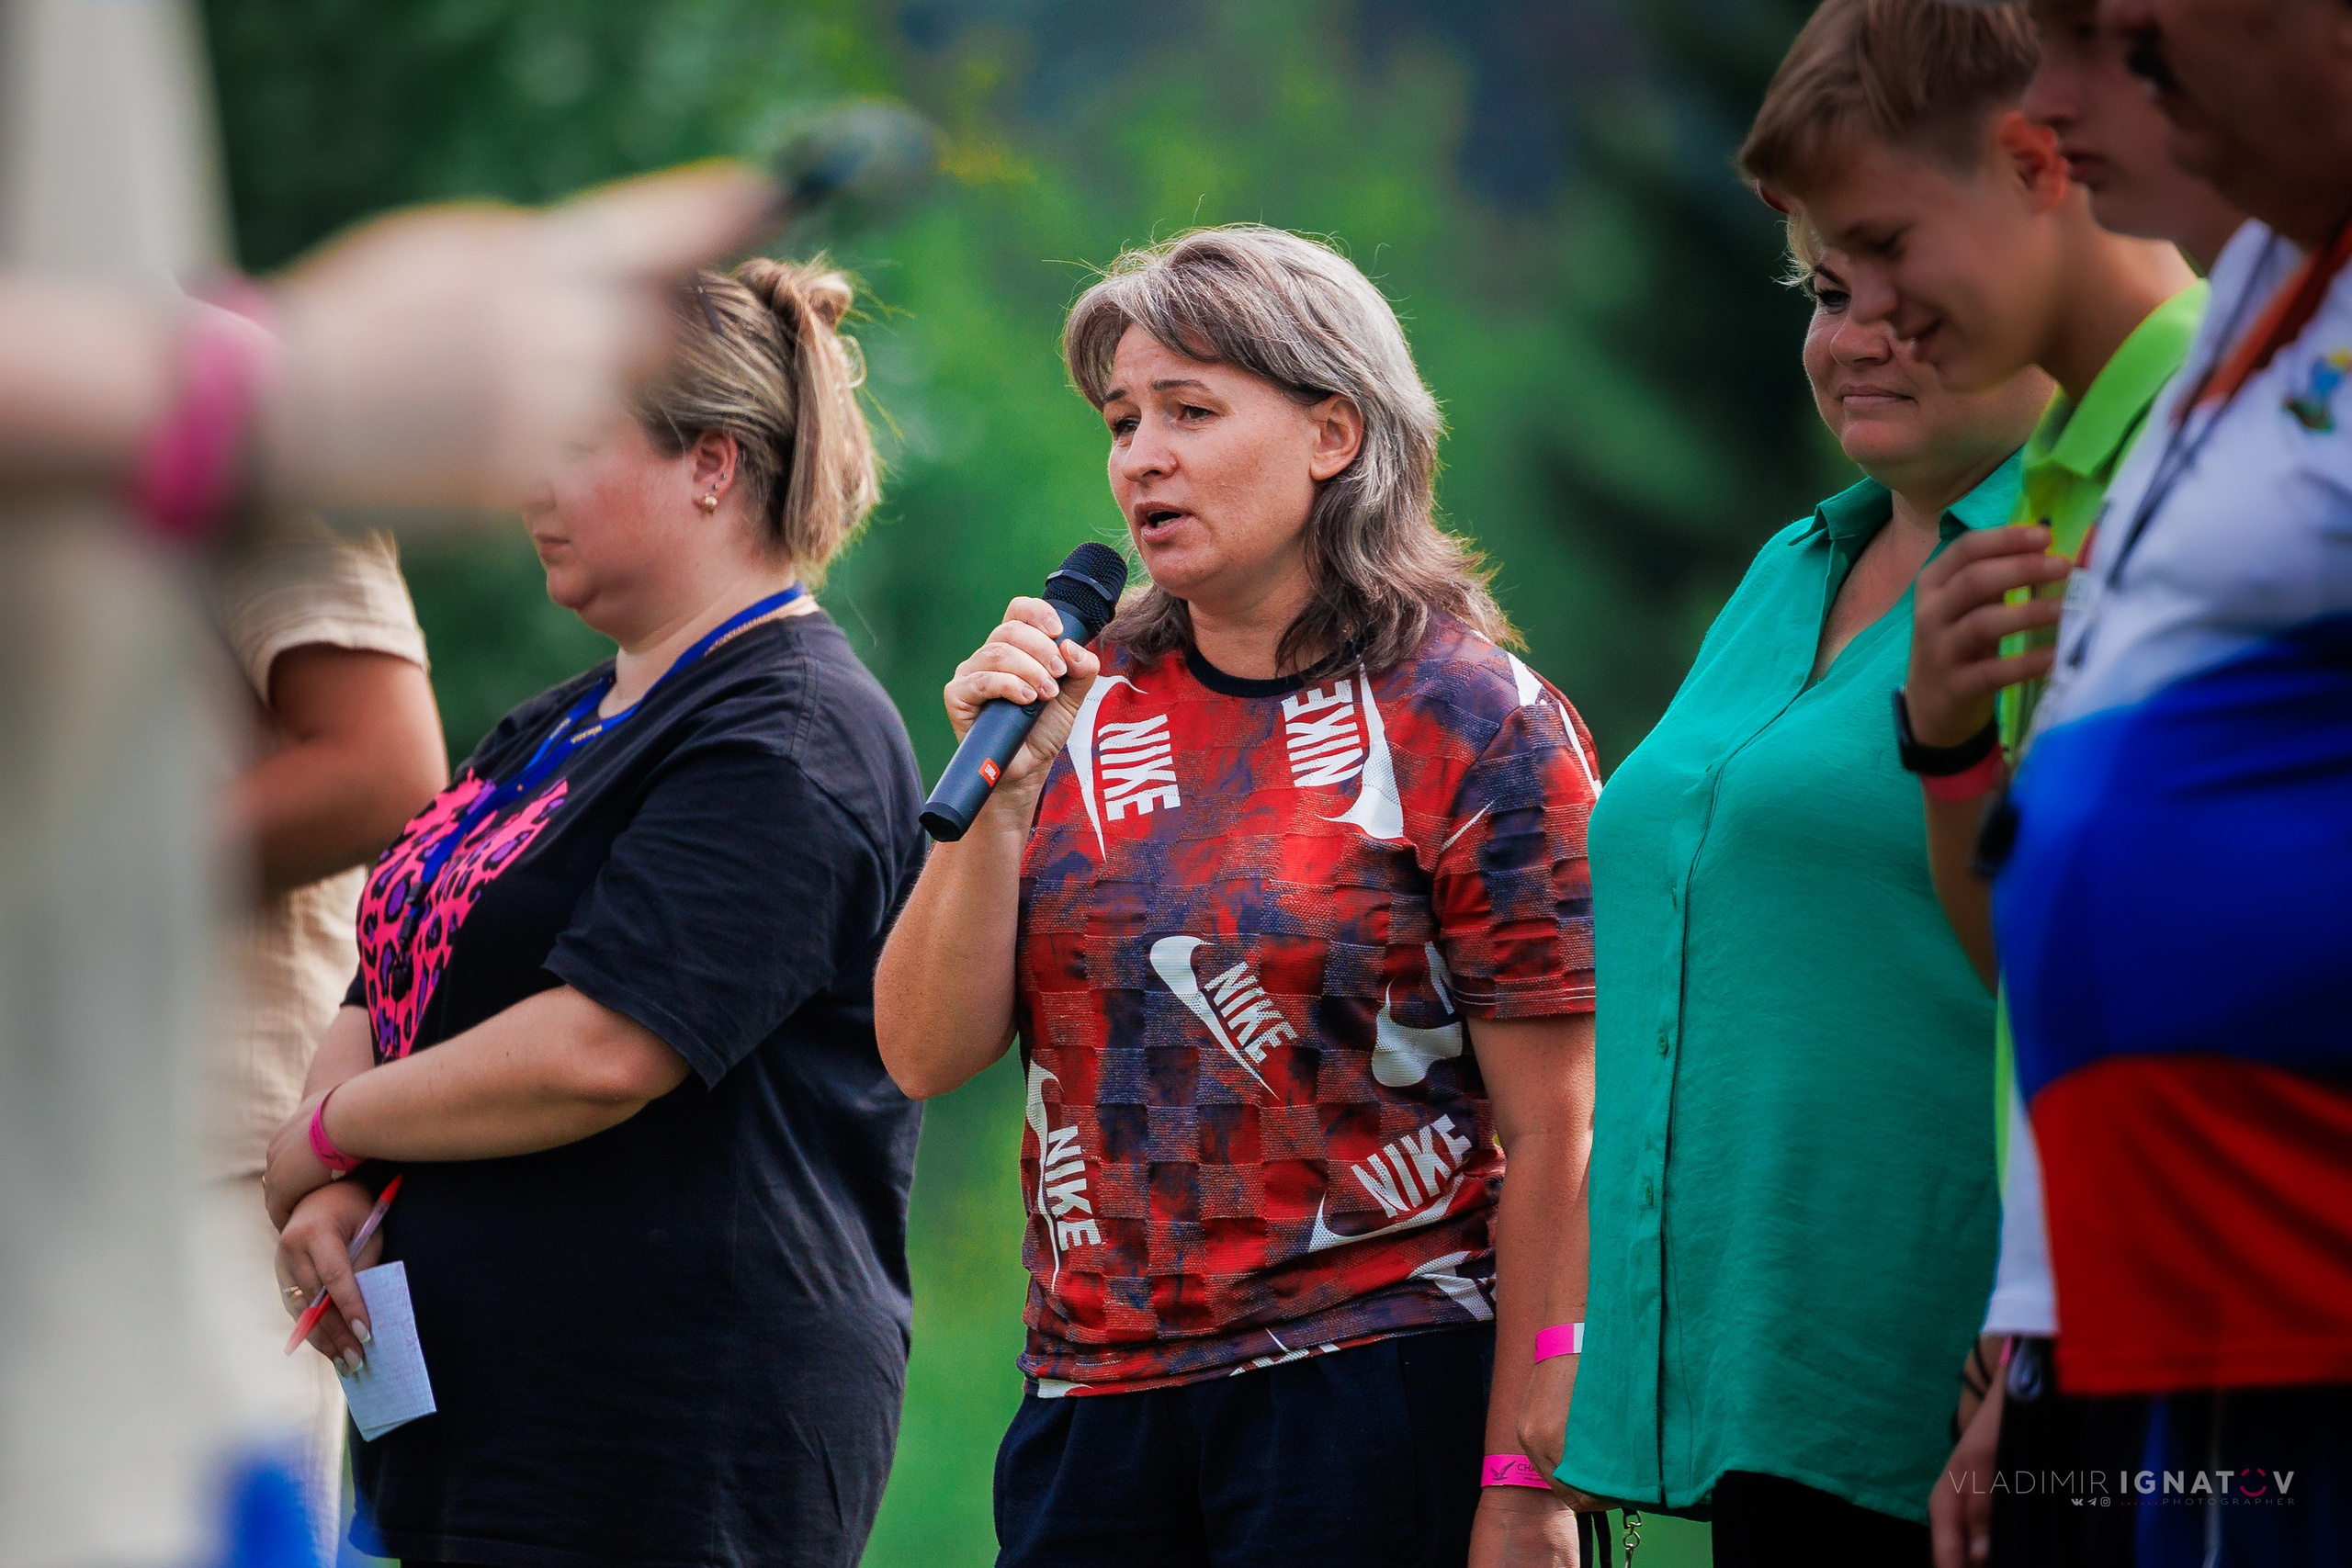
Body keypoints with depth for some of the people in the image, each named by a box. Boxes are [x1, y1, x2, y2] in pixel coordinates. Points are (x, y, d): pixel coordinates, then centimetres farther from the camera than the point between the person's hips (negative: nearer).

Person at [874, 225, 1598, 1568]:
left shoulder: (1474, 723, -4)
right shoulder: (1084, 708, 9)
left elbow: (1555, 1139, -7)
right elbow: (927, 1055, 5)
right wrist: (1001, 795, -9)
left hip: (1372, 1396, -4)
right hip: (1092, 1396, 4)